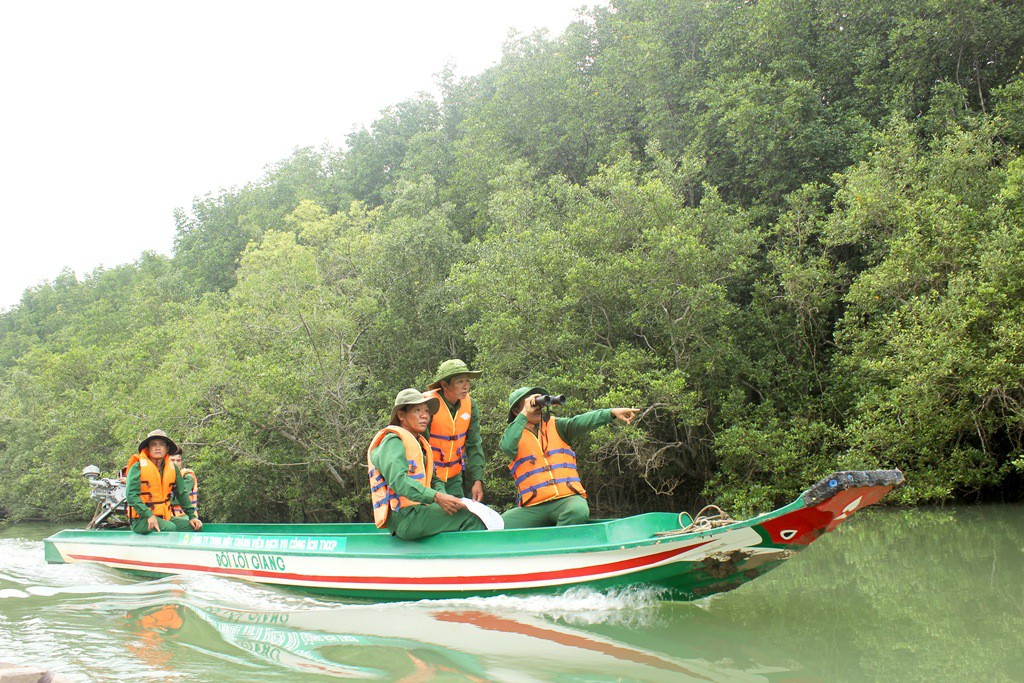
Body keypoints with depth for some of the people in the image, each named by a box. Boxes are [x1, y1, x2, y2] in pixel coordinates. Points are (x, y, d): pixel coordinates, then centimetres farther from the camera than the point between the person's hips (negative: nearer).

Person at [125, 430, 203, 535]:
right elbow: (131, 495, -13)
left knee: (197, 527, -10)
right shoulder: (137, 467, -4)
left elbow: (182, 494, 19)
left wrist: (192, 517, 11)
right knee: (170, 528, -32)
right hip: (141, 519, -6)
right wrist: (149, 516, -24)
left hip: (165, 517, 6)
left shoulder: (173, 469, 12)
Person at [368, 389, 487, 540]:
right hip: (403, 517, -9)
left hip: (419, 512, 9)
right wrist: (436, 497, -30)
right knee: (469, 517, -22)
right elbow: (398, 481, -22)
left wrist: (443, 496, -4)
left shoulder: (420, 443, 25)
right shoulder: (393, 441, -6)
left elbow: (434, 480, 21)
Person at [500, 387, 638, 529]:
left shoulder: (555, 426, 18)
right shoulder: (514, 434, 13)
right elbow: (507, 447, -12)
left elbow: (580, 422, 1)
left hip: (567, 499, 1)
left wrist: (612, 412, -16)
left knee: (578, 511, -35)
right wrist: (524, 414, -7)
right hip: (533, 508, -1)